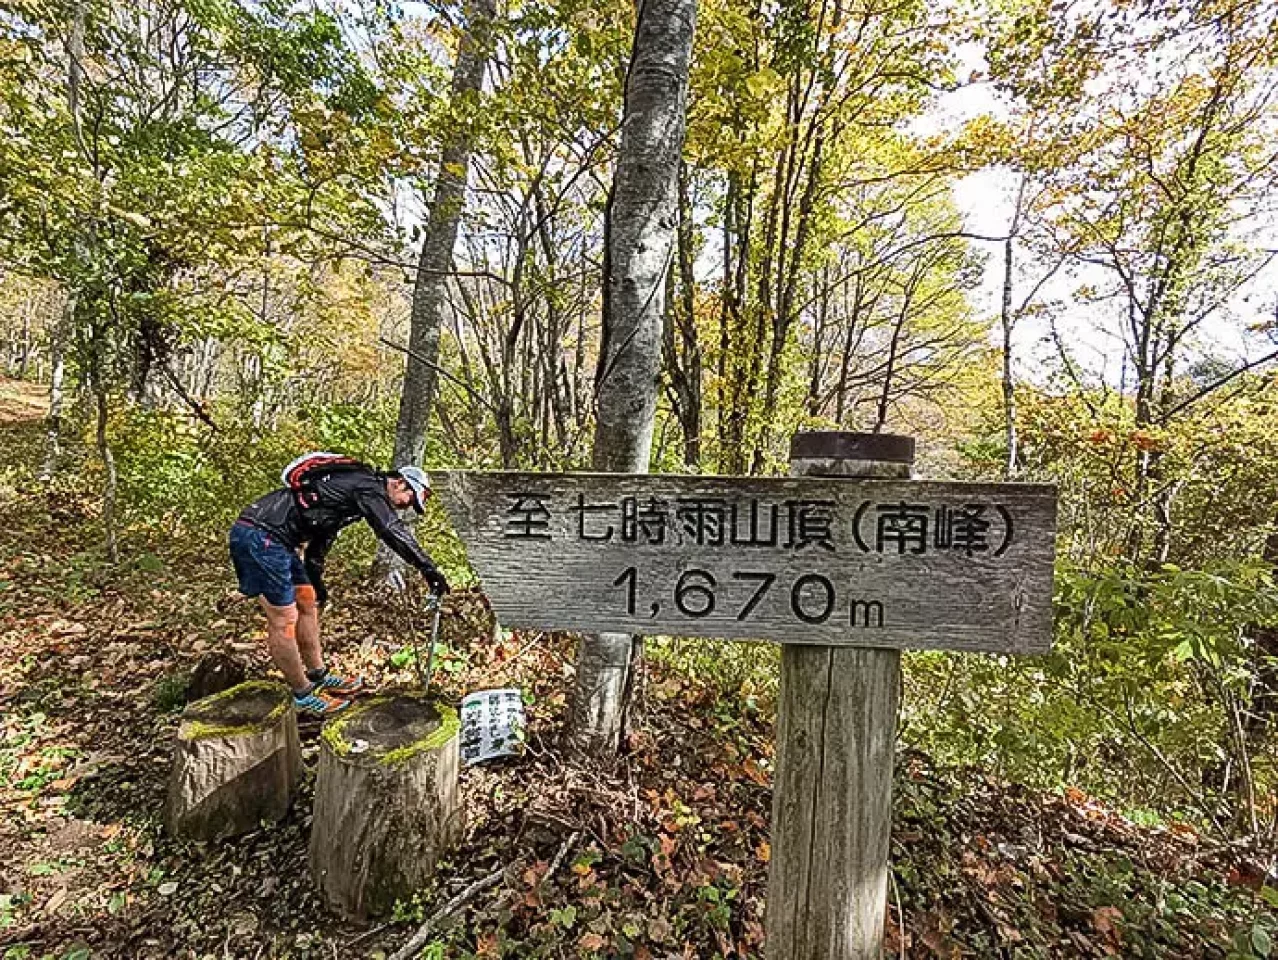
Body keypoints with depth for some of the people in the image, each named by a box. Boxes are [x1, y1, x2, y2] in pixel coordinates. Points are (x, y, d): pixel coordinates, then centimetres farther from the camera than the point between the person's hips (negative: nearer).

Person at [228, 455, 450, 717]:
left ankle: (319, 678, 30)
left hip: (268, 535, 11)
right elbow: (393, 531, -25)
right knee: (284, 620, -2)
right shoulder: (369, 486, -10)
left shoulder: (351, 486, 20)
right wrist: (429, 569, -25)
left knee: (307, 603, 17)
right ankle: (303, 697, 11)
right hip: (259, 535, -11)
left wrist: (316, 581, 36)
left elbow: (320, 536, 29)